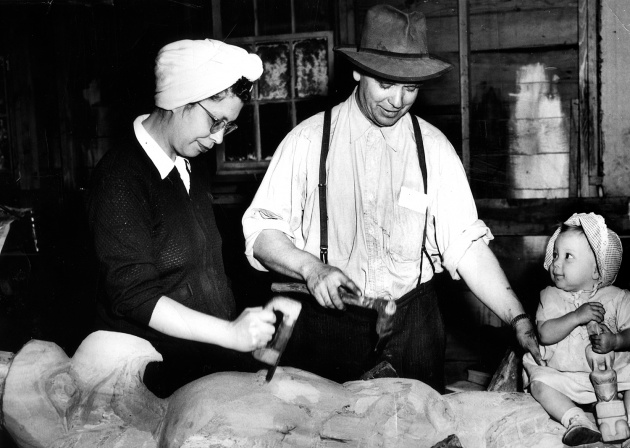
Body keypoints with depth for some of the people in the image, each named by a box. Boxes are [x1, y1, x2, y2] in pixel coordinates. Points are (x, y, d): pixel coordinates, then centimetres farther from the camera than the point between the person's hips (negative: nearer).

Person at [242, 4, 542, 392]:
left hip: (414, 325, 2)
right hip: (329, 320, -1)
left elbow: (466, 244, -7)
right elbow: (260, 230, -7)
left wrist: (519, 320, -16)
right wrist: (310, 268, -24)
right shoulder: (309, 140, -5)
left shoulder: (434, 148, -1)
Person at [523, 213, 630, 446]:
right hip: (565, 377, 1)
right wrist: (576, 316, -25)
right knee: (539, 382, -24)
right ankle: (578, 422, -33)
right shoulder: (550, 297, 1)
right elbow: (545, 334, -12)